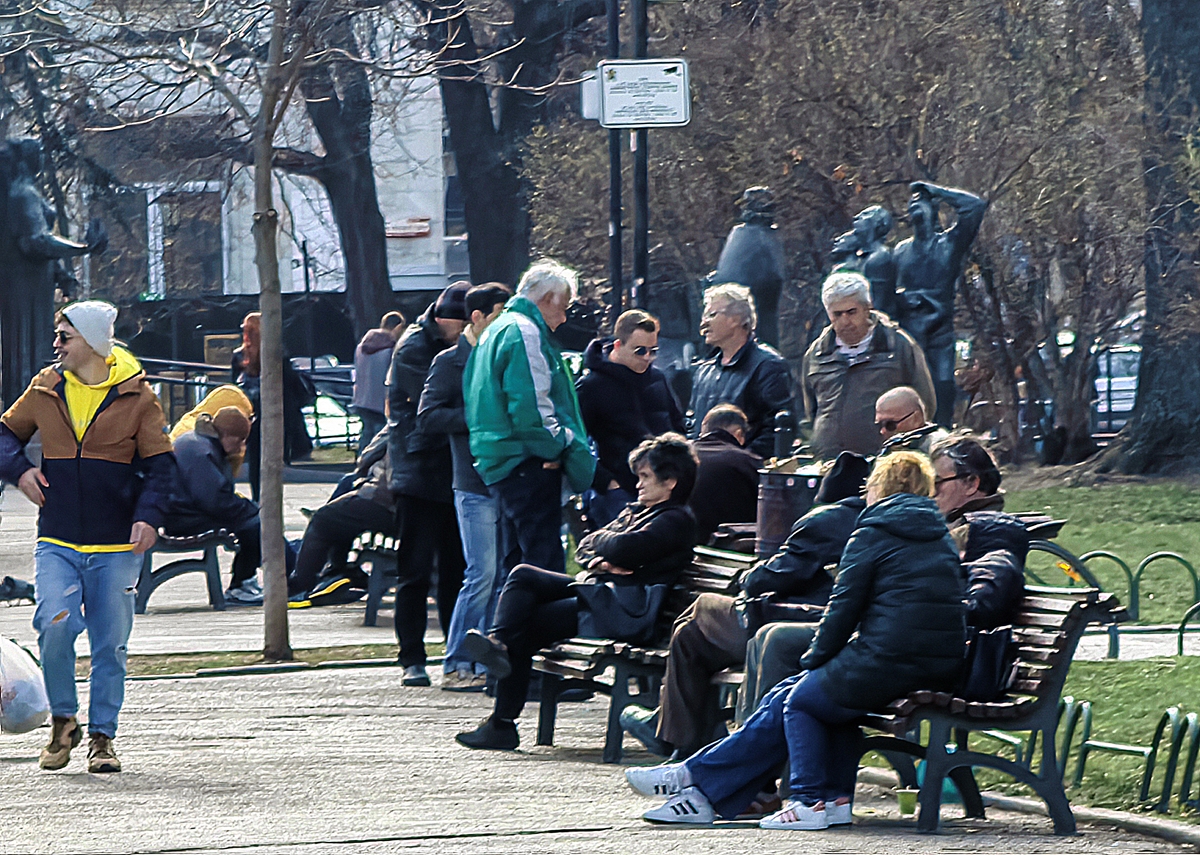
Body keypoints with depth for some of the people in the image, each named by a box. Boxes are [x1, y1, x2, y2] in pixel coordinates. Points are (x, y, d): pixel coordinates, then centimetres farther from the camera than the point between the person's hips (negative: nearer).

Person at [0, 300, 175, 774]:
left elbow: (159, 463, 2)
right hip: (57, 541, 1)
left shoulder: (136, 395, 0)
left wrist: (149, 516, -12)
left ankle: (102, 735, 15)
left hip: (117, 544, -1)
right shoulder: (46, 390, 6)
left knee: (110, 642, 3)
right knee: (55, 624, -17)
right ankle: (63, 720, 3)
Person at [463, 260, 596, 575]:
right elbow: (531, 406, -22)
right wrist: (556, 446, -13)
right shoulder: (524, 333, -12)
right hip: (528, 466, -11)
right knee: (545, 563, -12)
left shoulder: (496, 331, 21)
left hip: (498, 465, 11)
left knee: (515, 560, 15)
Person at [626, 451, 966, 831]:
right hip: (941, 669, 7)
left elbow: (843, 610, -5)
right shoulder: (941, 538, 18)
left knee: (797, 699, 13)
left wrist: (815, 658, 10)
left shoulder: (872, 535, -4)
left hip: (887, 668, -7)